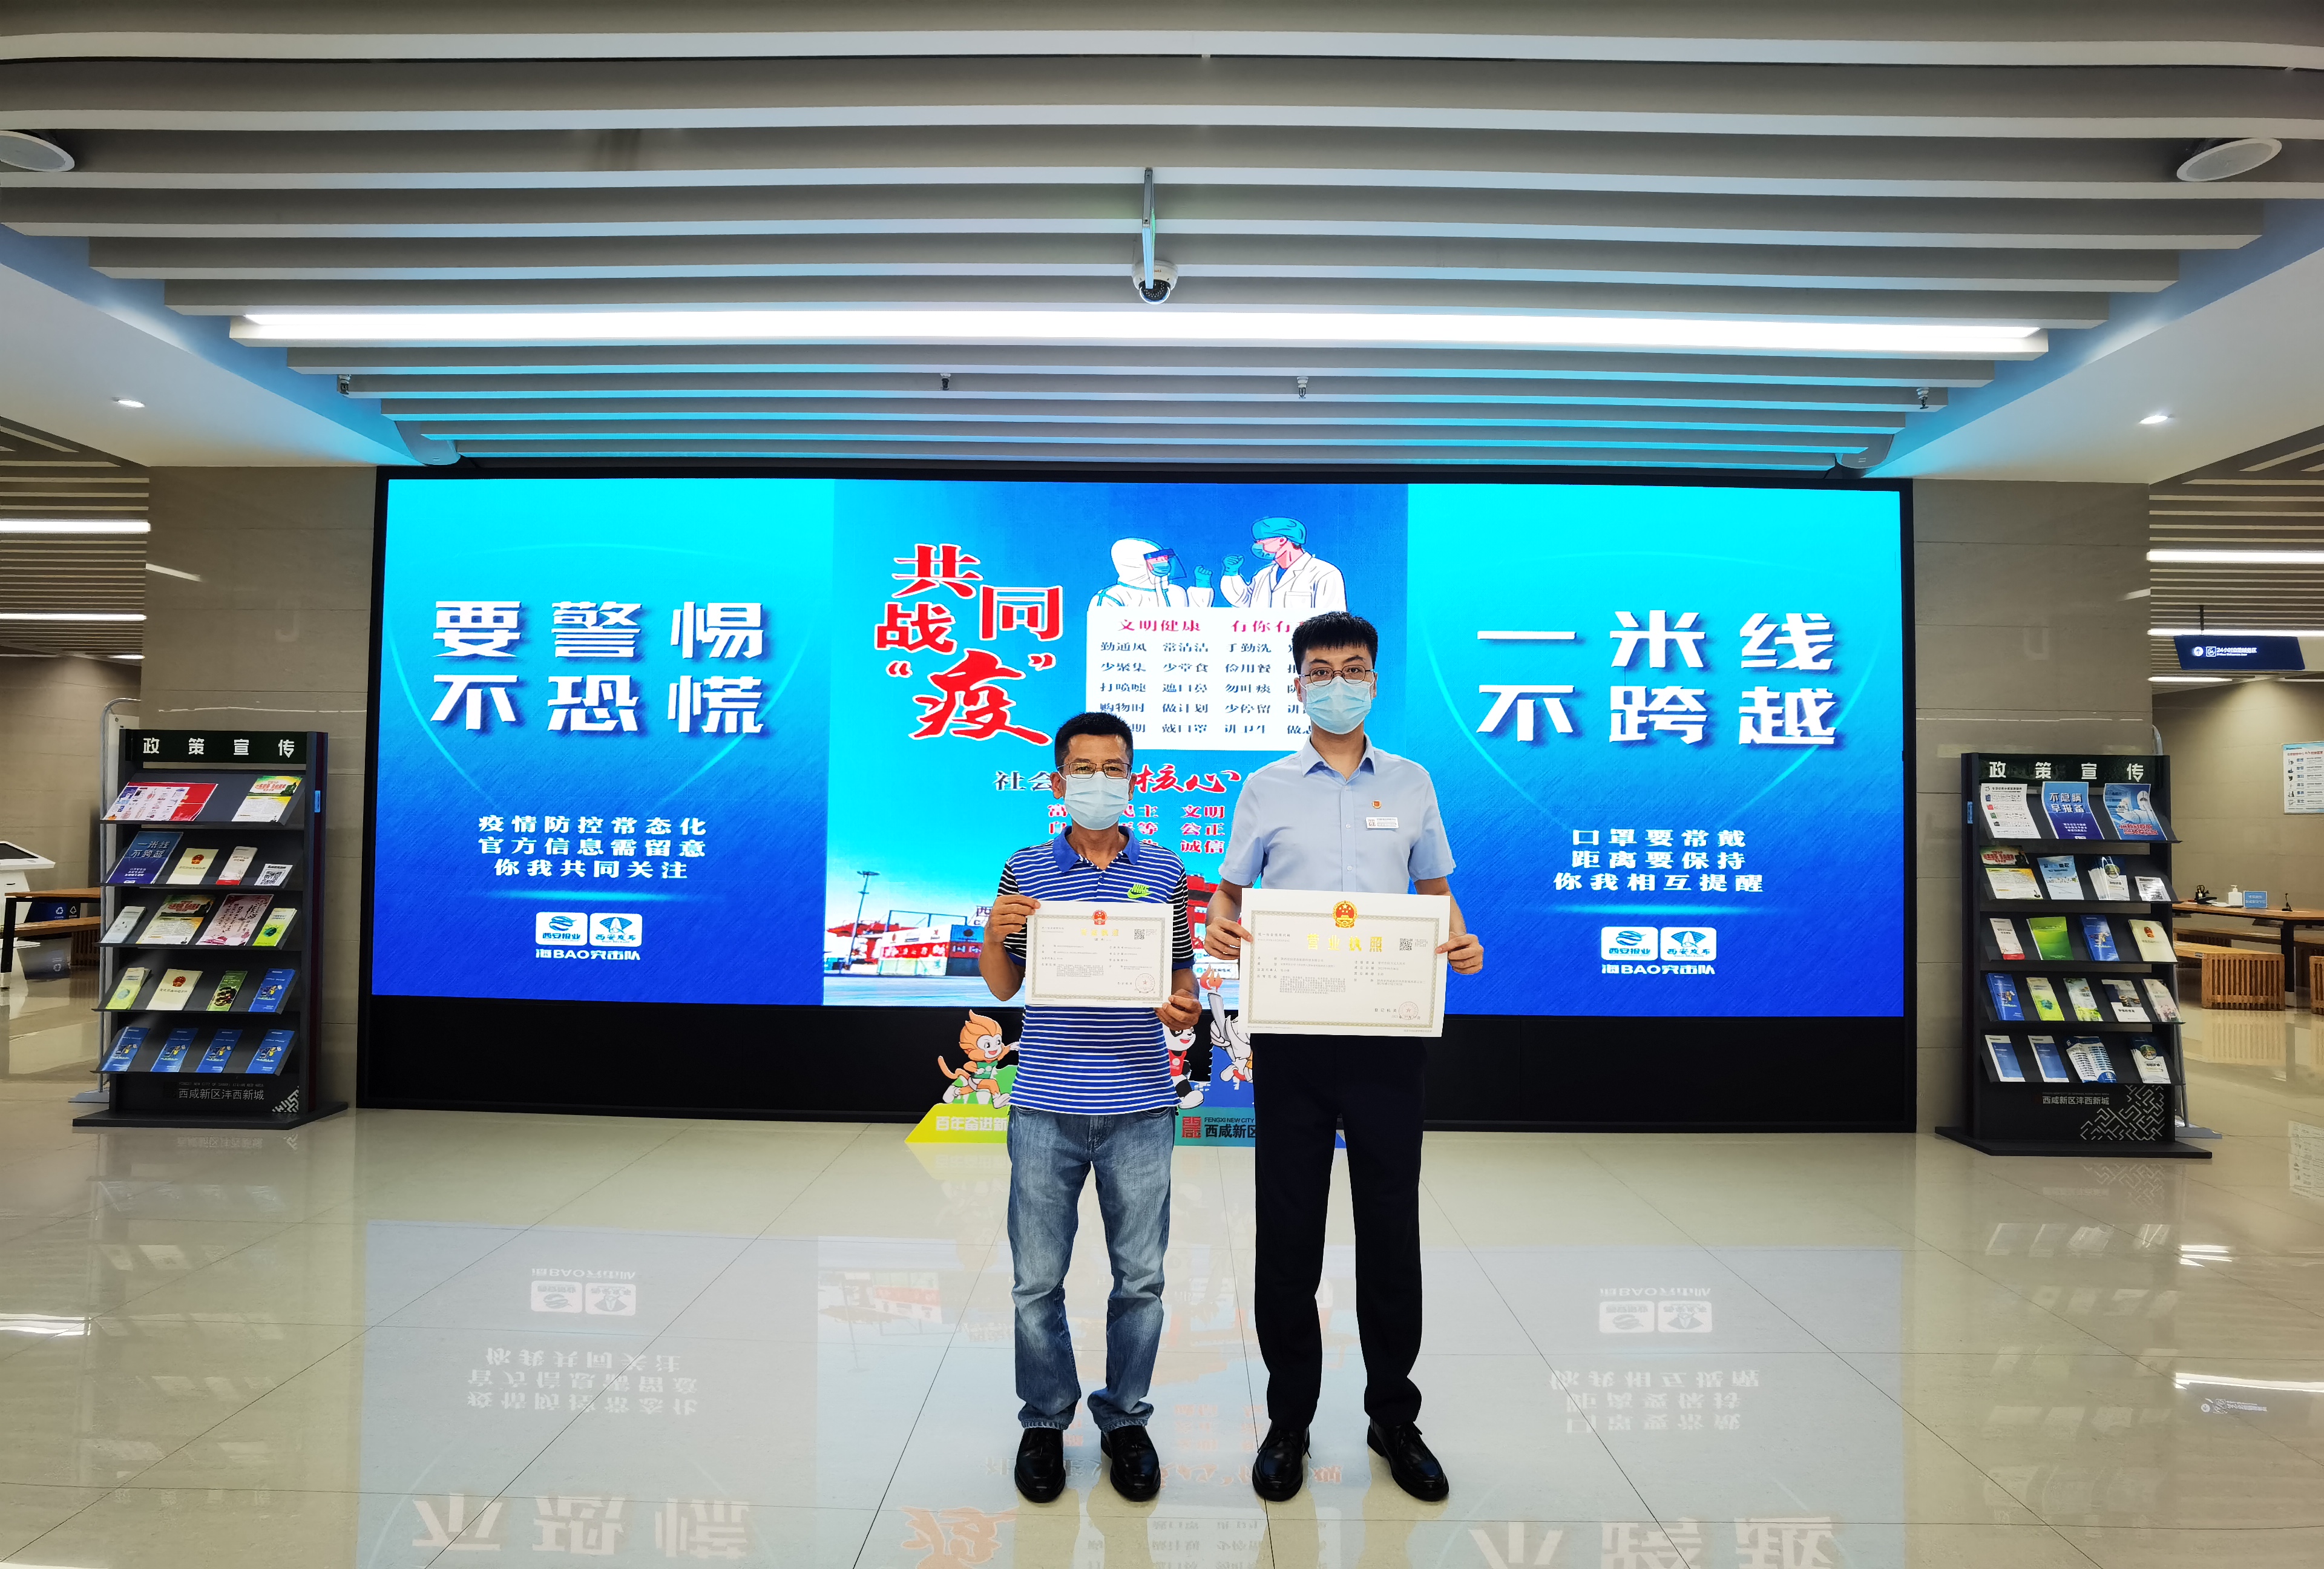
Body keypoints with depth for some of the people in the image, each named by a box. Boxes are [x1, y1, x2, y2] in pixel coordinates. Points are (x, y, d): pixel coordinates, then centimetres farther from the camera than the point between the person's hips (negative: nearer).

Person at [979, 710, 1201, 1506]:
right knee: (1037, 1279, 8)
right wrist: (996, 933, -13)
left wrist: (1185, 1006, -12)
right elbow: (1002, 987, 7)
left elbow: (1180, 970, 10)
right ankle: (1045, 1420, 28)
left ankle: (1125, 1419, 28)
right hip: (1046, 1105, 0)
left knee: (1140, 1277, 9)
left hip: (1139, 1105, 1)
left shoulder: (1163, 872, 5)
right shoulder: (1026, 870, 3)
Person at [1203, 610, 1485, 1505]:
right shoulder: (1267, 788, 7)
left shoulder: (1410, 783, 9)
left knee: (1391, 1225, 8)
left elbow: (1435, 888, 14)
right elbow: (1230, 890, 8)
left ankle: (1394, 1415, 27)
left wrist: (1460, 942, -7)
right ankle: (1288, 1420, 22)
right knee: (1288, 1228, 6)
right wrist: (1219, 927, -15)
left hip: (1387, 1033, 1)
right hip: (1291, 1031, 0)